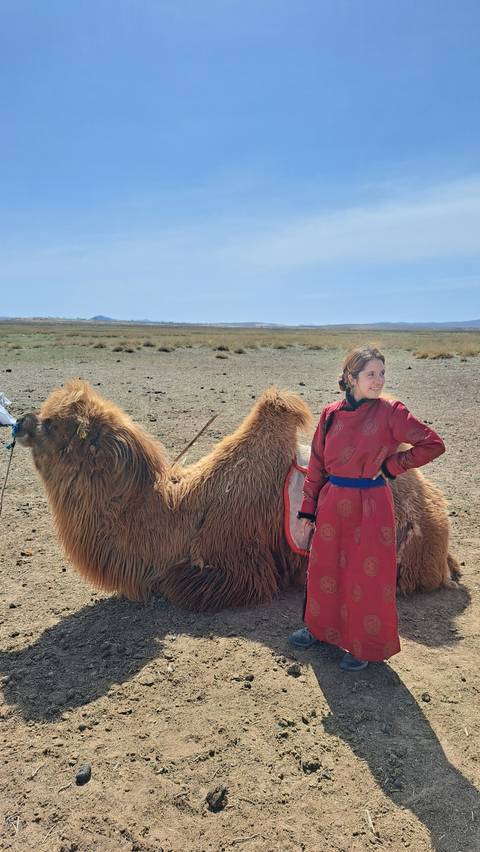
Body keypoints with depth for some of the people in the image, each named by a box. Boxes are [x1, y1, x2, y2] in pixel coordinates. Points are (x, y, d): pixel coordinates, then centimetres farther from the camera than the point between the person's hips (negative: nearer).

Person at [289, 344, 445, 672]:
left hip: (371, 506, -3)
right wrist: (308, 509, 8)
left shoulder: (390, 412, -9)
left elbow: (433, 444, -8)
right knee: (325, 570, 16)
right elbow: (317, 464, 7)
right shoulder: (331, 414, 0)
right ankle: (320, 628, 40)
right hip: (333, 504, 4)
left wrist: (390, 465, -9)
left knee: (368, 577, 8)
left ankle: (366, 647, 28)